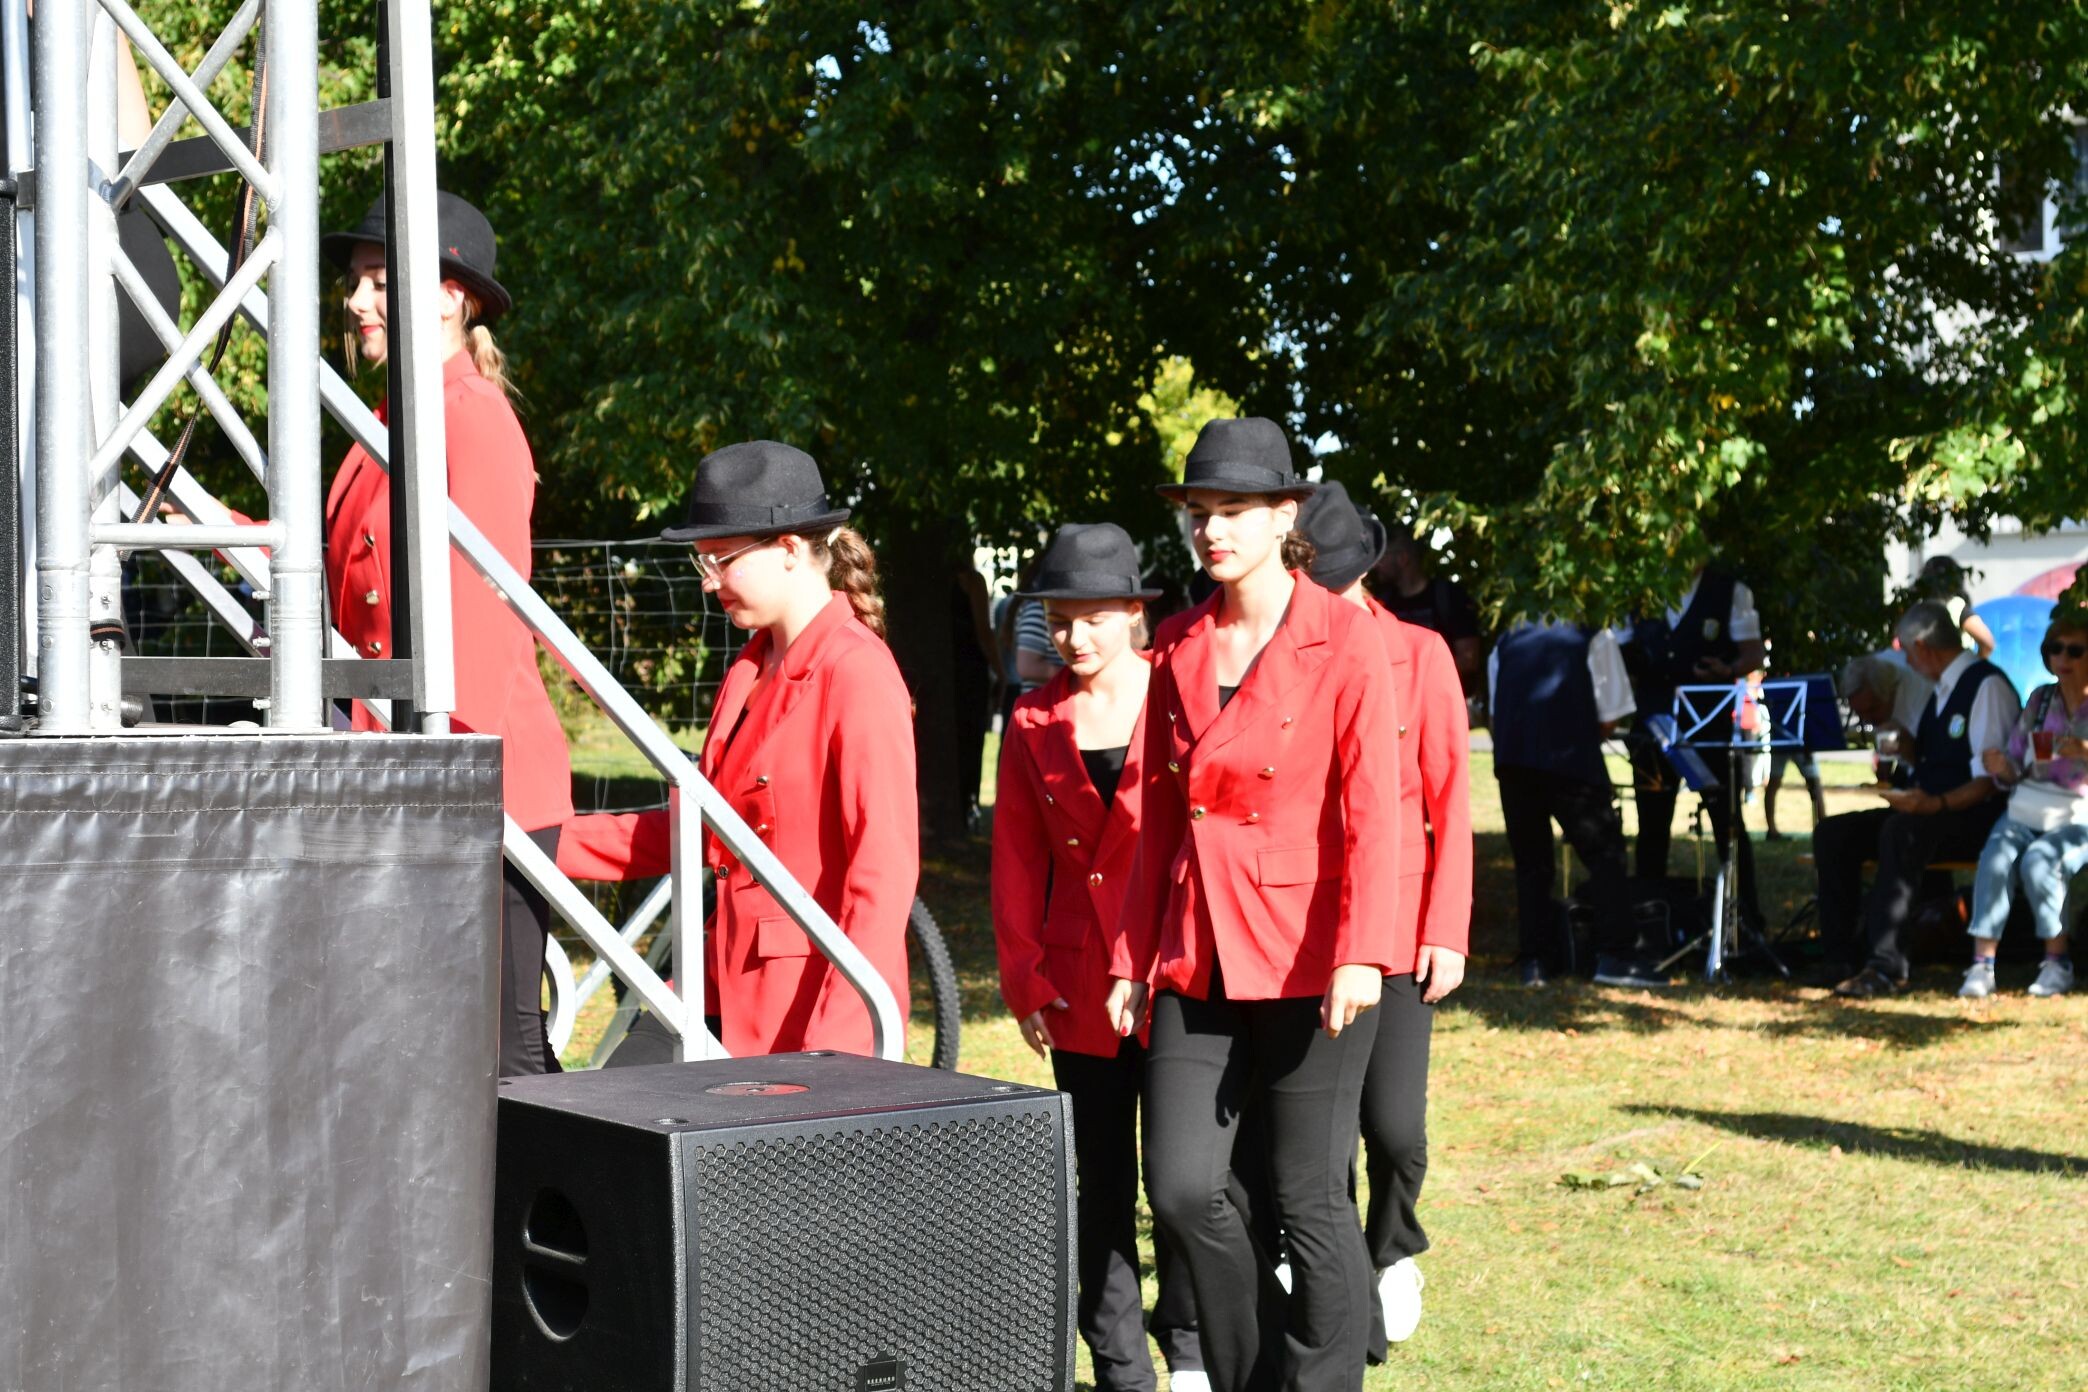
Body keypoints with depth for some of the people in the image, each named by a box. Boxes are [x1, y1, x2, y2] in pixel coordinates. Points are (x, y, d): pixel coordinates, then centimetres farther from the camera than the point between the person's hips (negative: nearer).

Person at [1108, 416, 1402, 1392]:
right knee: (1181, 1188, -1)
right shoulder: (1179, 646, 10)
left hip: (1308, 957, -5)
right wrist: (1136, 958, 11)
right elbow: (1161, 814, 14)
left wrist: (1360, 953, -21)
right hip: (1198, 960, 5)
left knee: (1310, 1200, 1)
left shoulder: (1343, 640, -5)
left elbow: (1373, 808, -11)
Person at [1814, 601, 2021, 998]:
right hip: (1928, 811, 9)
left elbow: (1990, 779, -18)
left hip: (1972, 817, -9)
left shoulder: (1987, 686, -11)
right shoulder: (1942, 689, 19)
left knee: (1901, 831, -39)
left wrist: (1935, 803, -31)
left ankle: (1885, 965, -40)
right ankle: (1841, 950, -14)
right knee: (1832, 833, -9)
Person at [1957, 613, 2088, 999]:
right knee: (1995, 859, -25)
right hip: (2026, 810, 4)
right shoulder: (2040, 700, 12)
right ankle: (1981, 964, -28)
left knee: (2038, 860, -31)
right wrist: (2003, 768, -10)